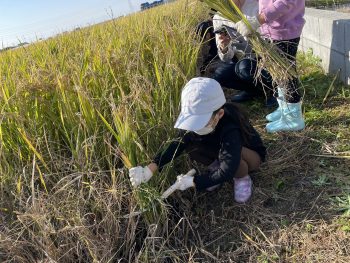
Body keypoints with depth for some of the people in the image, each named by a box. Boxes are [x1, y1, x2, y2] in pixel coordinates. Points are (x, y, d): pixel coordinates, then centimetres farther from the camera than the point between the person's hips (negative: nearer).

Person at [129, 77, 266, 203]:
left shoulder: (230, 130, -42)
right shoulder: (197, 120, -24)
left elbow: (226, 172, -45)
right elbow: (178, 143, -24)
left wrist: (193, 181, -37)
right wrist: (150, 169, -35)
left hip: (251, 155, -5)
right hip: (220, 151, 5)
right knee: (189, 143, -20)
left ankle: (243, 178, -7)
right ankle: (217, 165, 4)